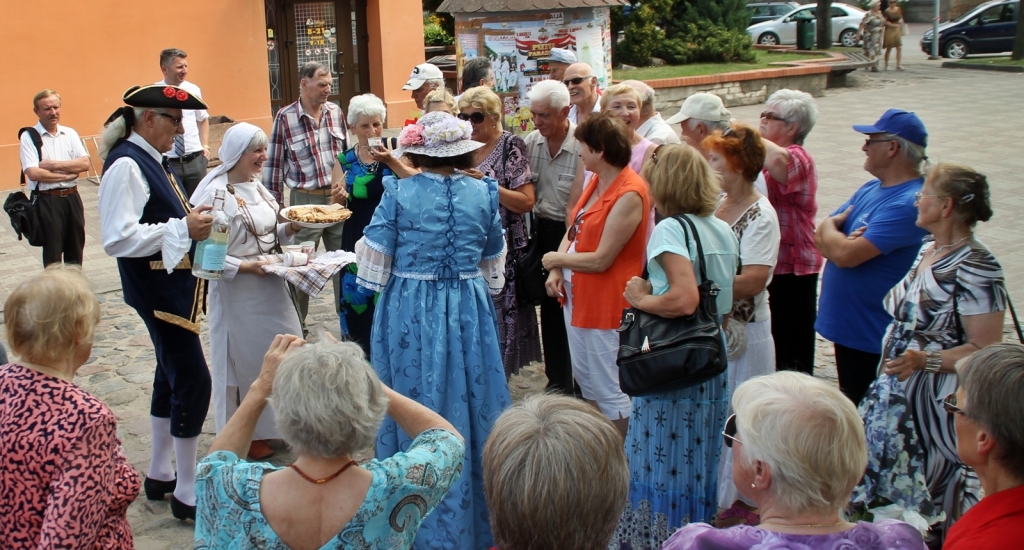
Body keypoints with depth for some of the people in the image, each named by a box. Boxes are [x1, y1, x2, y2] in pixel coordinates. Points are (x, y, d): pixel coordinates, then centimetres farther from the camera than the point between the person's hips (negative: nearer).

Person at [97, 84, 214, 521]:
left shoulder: (151, 160, 11)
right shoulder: (126, 165, -18)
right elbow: (118, 238, -25)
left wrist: (193, 220, 4)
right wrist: (183, 228, -24)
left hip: (174, 283, 10)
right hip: (155, 286, -10)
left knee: (172, 375, 18)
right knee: (192, 380, -8)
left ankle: (160, 474, 32)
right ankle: (187, 492, 3)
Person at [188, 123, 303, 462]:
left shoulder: (256, 186, 8)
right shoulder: (216, 193, -17)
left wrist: (291, 228, -2)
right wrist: (245, 267, -25)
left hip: (270, 289, 8)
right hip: (237, 292, -8)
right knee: (244, 361, 5)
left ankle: (271, 423, 31)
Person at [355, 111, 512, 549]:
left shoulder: (398, 194, -10)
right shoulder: (484, 193, -1)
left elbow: (375, 264, -6)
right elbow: (494, 265, 9)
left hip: (410, 314, -2)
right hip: (469, 313, 2)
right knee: (470, 404, 13)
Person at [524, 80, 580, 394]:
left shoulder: (583, 145, -18)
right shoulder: (532, 141, 2)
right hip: (542, 230, 6)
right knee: (549, 308, 14)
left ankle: (580, 384, 17)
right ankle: (557, 381, 28)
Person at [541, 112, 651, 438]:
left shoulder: (630, 194, -22)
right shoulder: (596, 181, 5)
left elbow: (601, 259, -23)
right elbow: (573, 229, 10)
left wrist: (557, 259, -8)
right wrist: (556, 273, -5)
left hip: (605, 301, -10)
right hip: (575, 294, 10)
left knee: (610, 392, 0)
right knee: (585, 381, 21)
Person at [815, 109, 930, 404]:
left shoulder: (908, 203, -22)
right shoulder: (870, 189, 8)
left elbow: (846, 255, -28)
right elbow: (821, 240, 9)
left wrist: (830, 227, -6)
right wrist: (841, 241, -15)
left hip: (874, 338, -9)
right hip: (846, 326, 9)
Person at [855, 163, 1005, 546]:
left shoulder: (975, 268, -19)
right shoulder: (928, 250, 7)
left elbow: (985, 350, -22)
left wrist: (925, 361, -32)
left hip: (936, 405, -8)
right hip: (895, 393, 8)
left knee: (925, 506, 1)